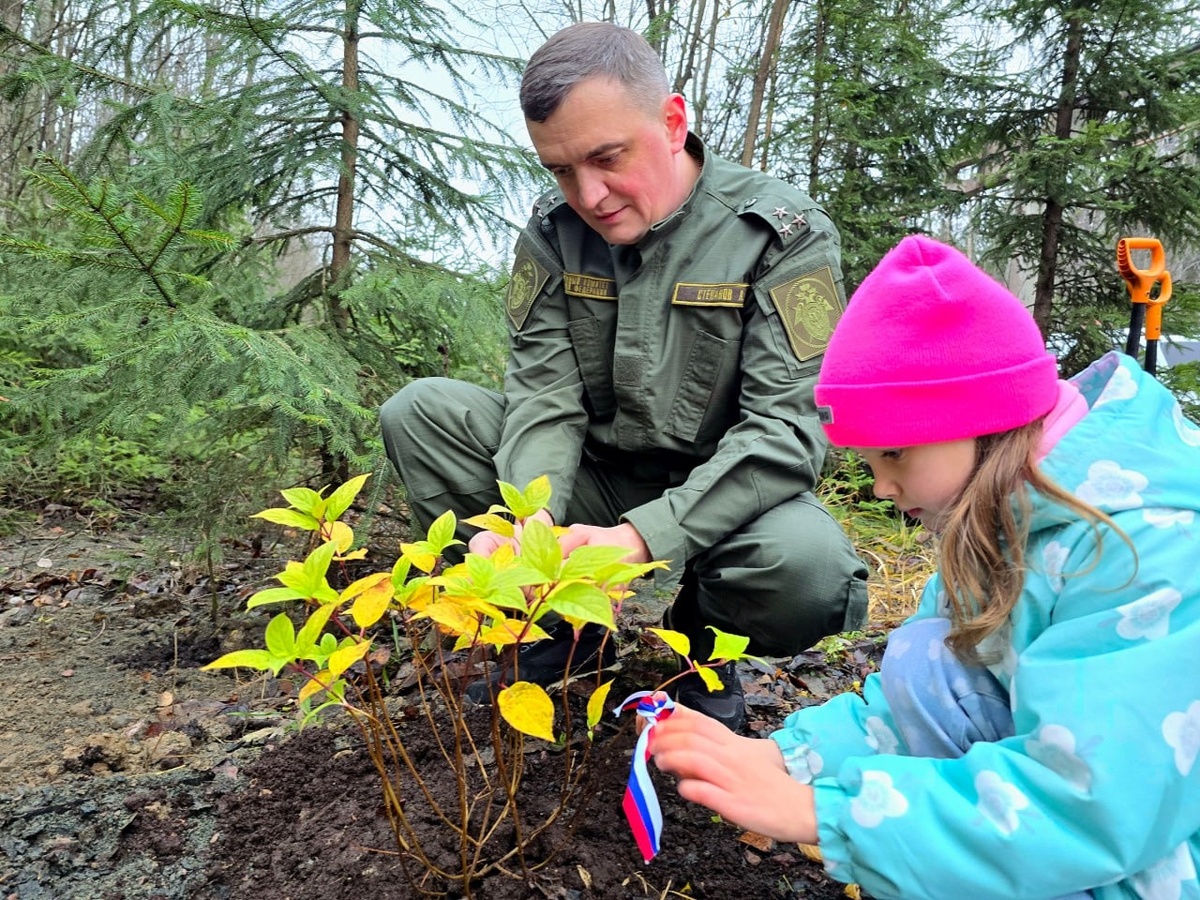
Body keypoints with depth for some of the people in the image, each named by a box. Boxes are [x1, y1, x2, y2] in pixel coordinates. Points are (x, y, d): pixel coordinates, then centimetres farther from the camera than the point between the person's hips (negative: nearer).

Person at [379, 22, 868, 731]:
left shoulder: (784, 234, -15)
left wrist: (644, 538, -35)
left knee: (812, 569, -36)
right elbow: (545, 398, -8)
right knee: (419, 412, -13)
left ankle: (702, 643, 2)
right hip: (596, 483, 4)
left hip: (722, 494, -3)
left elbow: (789, 426, -22)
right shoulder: (554, 231, -3)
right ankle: (567, 626, 0)